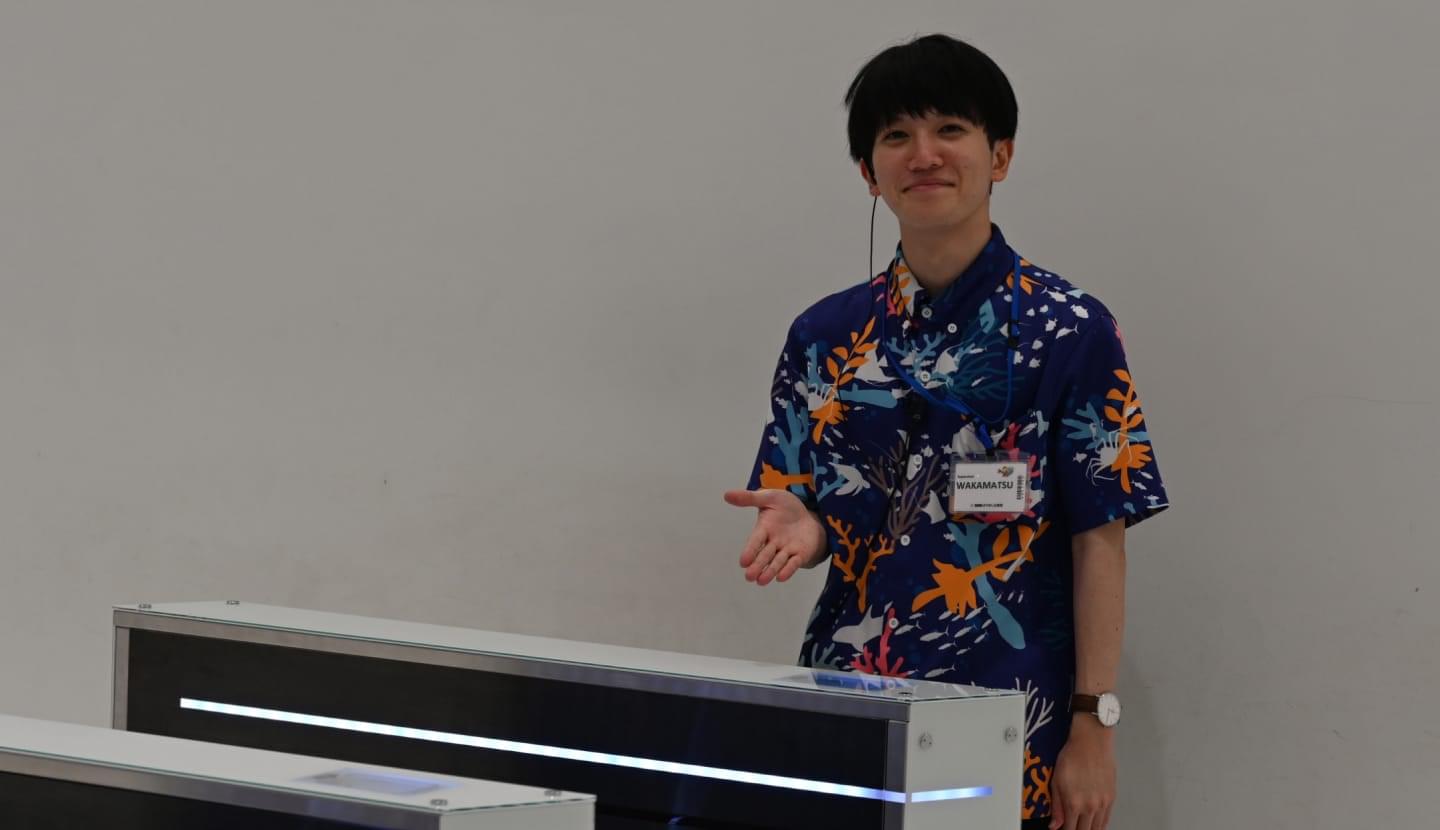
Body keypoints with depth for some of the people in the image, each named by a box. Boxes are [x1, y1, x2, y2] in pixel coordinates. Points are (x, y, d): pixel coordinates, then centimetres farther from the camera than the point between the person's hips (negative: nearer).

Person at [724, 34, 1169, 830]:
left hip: (1010, 729, -3)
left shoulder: (1069, 331, -4)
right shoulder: (825, 336, 7)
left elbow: (1099, 541, -5)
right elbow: (819, 523, 12)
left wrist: (1092, 727, -9)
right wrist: (800, 527, -12)